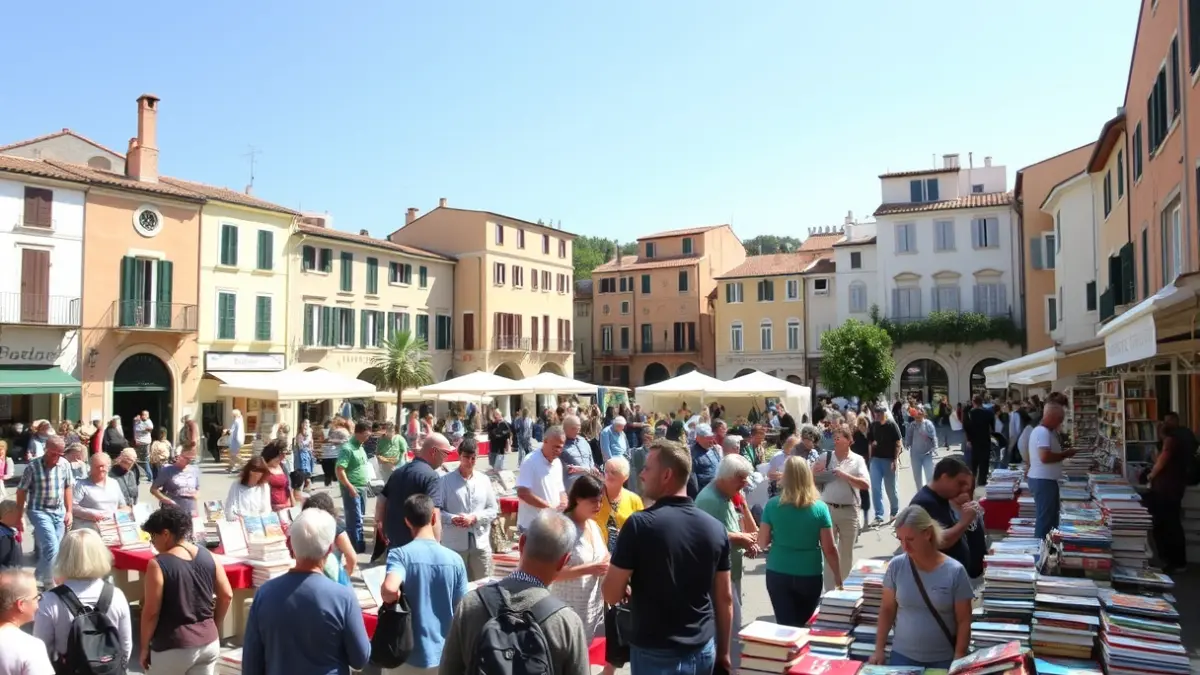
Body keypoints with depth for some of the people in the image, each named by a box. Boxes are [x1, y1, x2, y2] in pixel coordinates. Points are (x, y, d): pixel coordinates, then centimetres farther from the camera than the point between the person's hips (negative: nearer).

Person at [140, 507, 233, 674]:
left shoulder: (158, 564, -14)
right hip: (208, 643, 5)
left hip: (174, 648, -5)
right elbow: (226, 596, 4)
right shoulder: (207, 556, 1)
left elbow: (151, 611, -12)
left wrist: (144, 648, 0)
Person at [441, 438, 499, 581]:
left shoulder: (484, 480, 5)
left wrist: (474, 517, -10)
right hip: (454, 544, -3)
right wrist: (452, 519, -21)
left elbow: (494, 510, 5)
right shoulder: (446, 480, -3)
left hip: (480, 543, 3)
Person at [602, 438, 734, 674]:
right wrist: (723, 652, 15)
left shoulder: (640, 525, -17)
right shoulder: (715, 529, -3)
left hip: (657, 653, -4)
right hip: (704, 650, 4)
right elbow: (725, 598, 4)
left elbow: (611, 595, -13)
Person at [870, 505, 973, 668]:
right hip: (902, 655, 1)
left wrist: (958, 659, -10)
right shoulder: (896, 566, -7)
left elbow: (964, 621, -6)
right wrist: (879, 649, 0)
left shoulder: (955, 571, -12)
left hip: (943, 659, -1)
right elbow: (887, 609, 2)